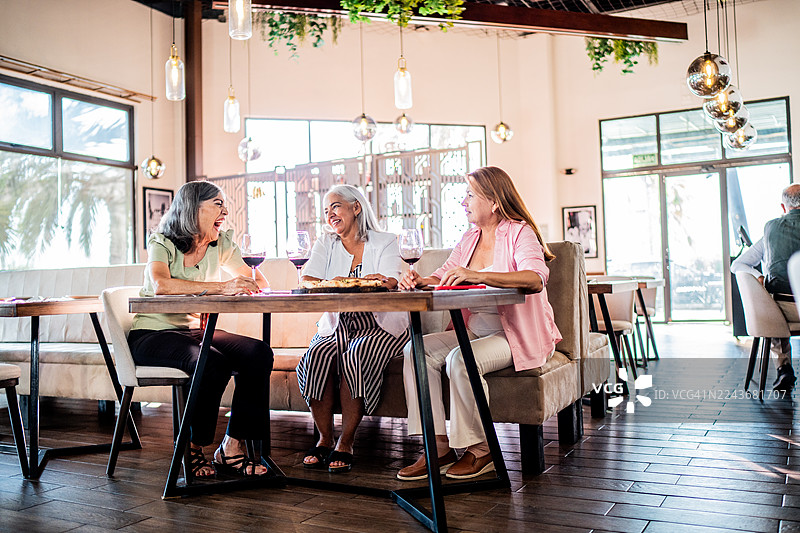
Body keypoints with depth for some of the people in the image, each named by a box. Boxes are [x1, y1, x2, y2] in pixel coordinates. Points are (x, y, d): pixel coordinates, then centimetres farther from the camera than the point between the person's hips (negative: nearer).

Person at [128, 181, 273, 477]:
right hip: (152, 333, -6)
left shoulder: (221, 244, 8)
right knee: (214, 362, -34)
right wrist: (220, 287, -37)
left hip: (194, 330, 6)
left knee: (259, 354, -20)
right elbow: (160, 284, -30)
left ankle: (232, 448, -15)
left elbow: (260, 283, 8)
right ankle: (191, 450, -12)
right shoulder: (162, 242, -9)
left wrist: (245, 284, -17)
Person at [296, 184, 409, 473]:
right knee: (317, 354, -28)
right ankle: (324, 438, -15)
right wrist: (330, 285, -26)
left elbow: (390, 285, -14)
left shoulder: (385, 242, 3)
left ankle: (345, 443, -20)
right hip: (337, 326, 3)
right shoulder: (325, 244, 13)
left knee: (356, 356, -32)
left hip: (379, 327, -3)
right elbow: (306, 284, -2)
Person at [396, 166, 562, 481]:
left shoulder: (519, 232, -7)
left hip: (517, 335, -7)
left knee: (460, 360, -32)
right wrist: (419, 281, -10)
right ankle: (438, 446, -13)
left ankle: (479, 451, -12)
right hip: (474, 331, 7)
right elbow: (443, 276, 14)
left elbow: (536, 278, -27)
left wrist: (477, 275, -38)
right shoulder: (470, 238, 15)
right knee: (416, 350, -13)